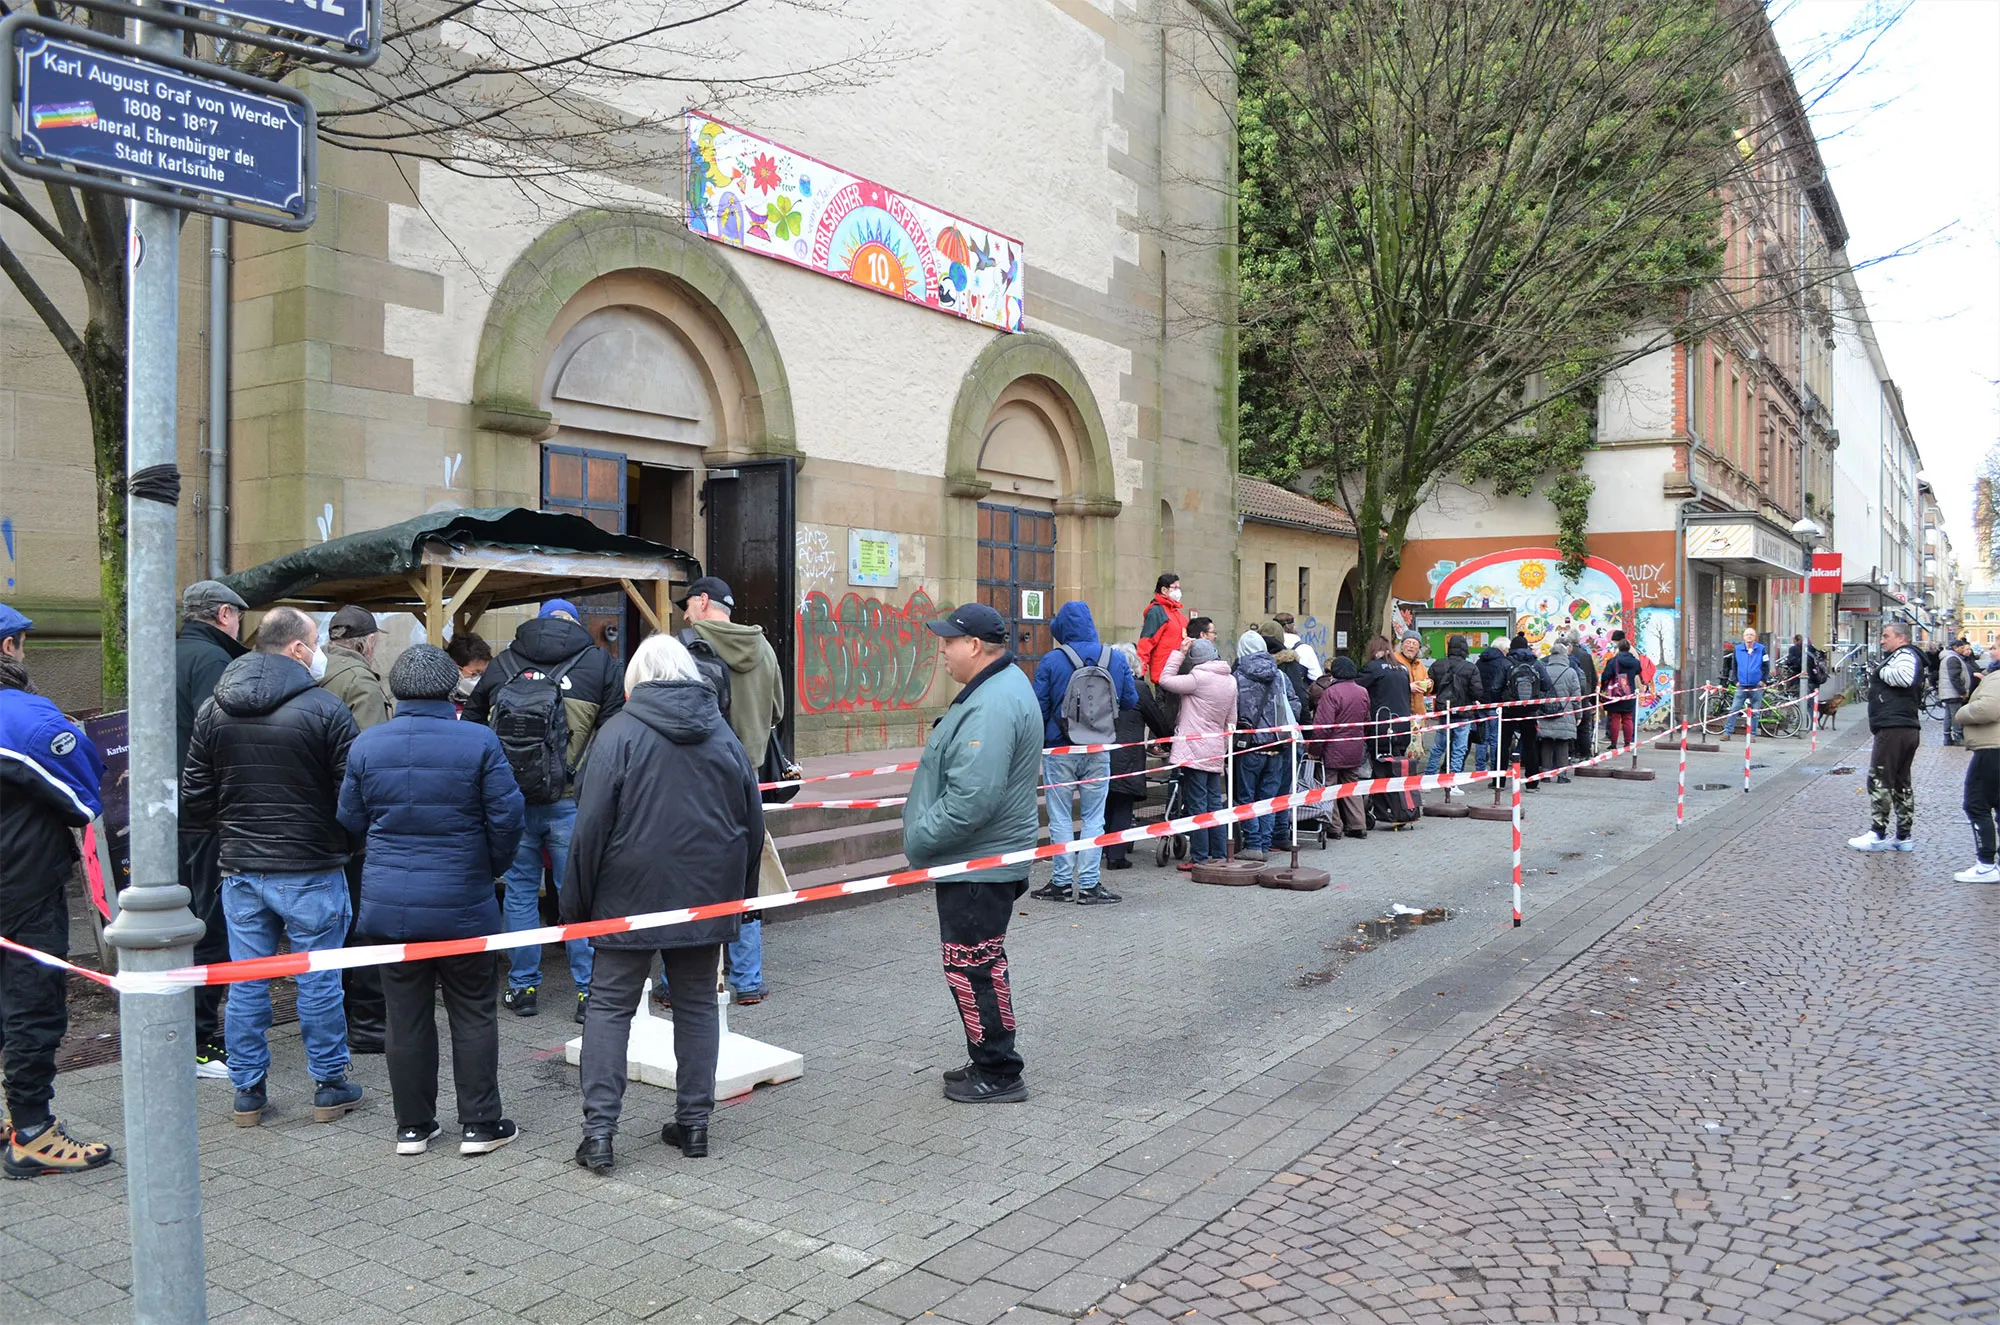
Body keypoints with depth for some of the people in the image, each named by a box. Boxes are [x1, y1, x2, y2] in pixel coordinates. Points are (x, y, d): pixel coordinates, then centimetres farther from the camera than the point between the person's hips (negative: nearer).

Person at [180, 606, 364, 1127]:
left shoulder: (213, 710, 4)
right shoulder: (324, 709, -13)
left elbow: (194, 797, 8)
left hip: (240, 870, 5)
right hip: (310, 871, -5)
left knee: (246, 983, 12)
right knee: (318, 981, 6)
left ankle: (247, 1092, 21)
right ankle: (330, 1086, 16)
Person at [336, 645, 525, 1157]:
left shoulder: (365, 745, -1)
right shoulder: (479, 742, -10)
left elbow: (351, 821, 7)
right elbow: (506, 817, -8)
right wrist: (493, 868, 9)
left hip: (389, 904, 3)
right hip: (462, 904, -3)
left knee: (405, 1016, 12)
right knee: (474, 1014, 9)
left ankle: (413, 1126, 21)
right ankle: (479, 1124, 15)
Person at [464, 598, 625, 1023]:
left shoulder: (503, 663, 9)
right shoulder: (600, 664, 1)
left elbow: (471, 722, 17)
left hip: (510, 799, 2)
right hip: (571, 801, -2)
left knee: (520, 891, 14)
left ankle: (523, 988, 20)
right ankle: (589, 991, 9)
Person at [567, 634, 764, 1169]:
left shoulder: (620, 731, -8)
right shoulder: (723, 734, 7)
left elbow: (592, 824, -10)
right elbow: (753, 822, 11)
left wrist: (577, 901, -2)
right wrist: (741, 895, 19)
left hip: (630, 896, -4)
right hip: (706, 897, 4)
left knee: (609, 1006, 5)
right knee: (697, 1004, 13)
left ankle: (599, 1130, 2)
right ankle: (694, 1123, 17)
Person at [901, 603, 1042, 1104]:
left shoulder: (992, 707, -24)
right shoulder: (1001, 686, 12)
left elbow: (972, 800, -30)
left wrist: (920, 841, -19)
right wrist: (924, 837, 20)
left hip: (977, 864, -11)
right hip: (982, 859, 11)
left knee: (973, 968, -1)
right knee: (980, 965, 20)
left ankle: (998, 1074, 11)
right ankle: (987, 1061, 32)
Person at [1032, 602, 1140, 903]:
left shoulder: (1051, 661, -11)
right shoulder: (1115, 658, 0)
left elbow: (1039, 707, -10)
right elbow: (1131, 700, 8)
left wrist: (1038, 742, 5)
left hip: (1059, 751, -2)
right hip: (1099, 751, 3)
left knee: (1061, 818, 7)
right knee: (1093, 818, 8)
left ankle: (1062, 882, 11)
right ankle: (1089, 884, 7)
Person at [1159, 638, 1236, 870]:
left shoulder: (1199, 678, -13)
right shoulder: (1230, 681, 11)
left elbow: (1165, 679, -9)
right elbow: (1231, 720, 17)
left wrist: (1179, 652, -2)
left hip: (1194, 751, -7)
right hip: (1216, 752, 7)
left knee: (1197, 804, -4)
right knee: (1214, 802, 12)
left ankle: (1199, 857, -2)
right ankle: (1220, 854, 16)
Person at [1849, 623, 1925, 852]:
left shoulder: (1905, 655, -8)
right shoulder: (1898, 656, 24)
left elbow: (1904, 676, -29)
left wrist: (1880, 672, -13)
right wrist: (1878, 673, 10)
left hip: (1894, 728, -11)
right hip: (1909, 729, 11)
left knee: (1879, 781, -8)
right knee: (1901, 783, 13)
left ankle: (1877, 835, -7)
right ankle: (1903, 837, 17)